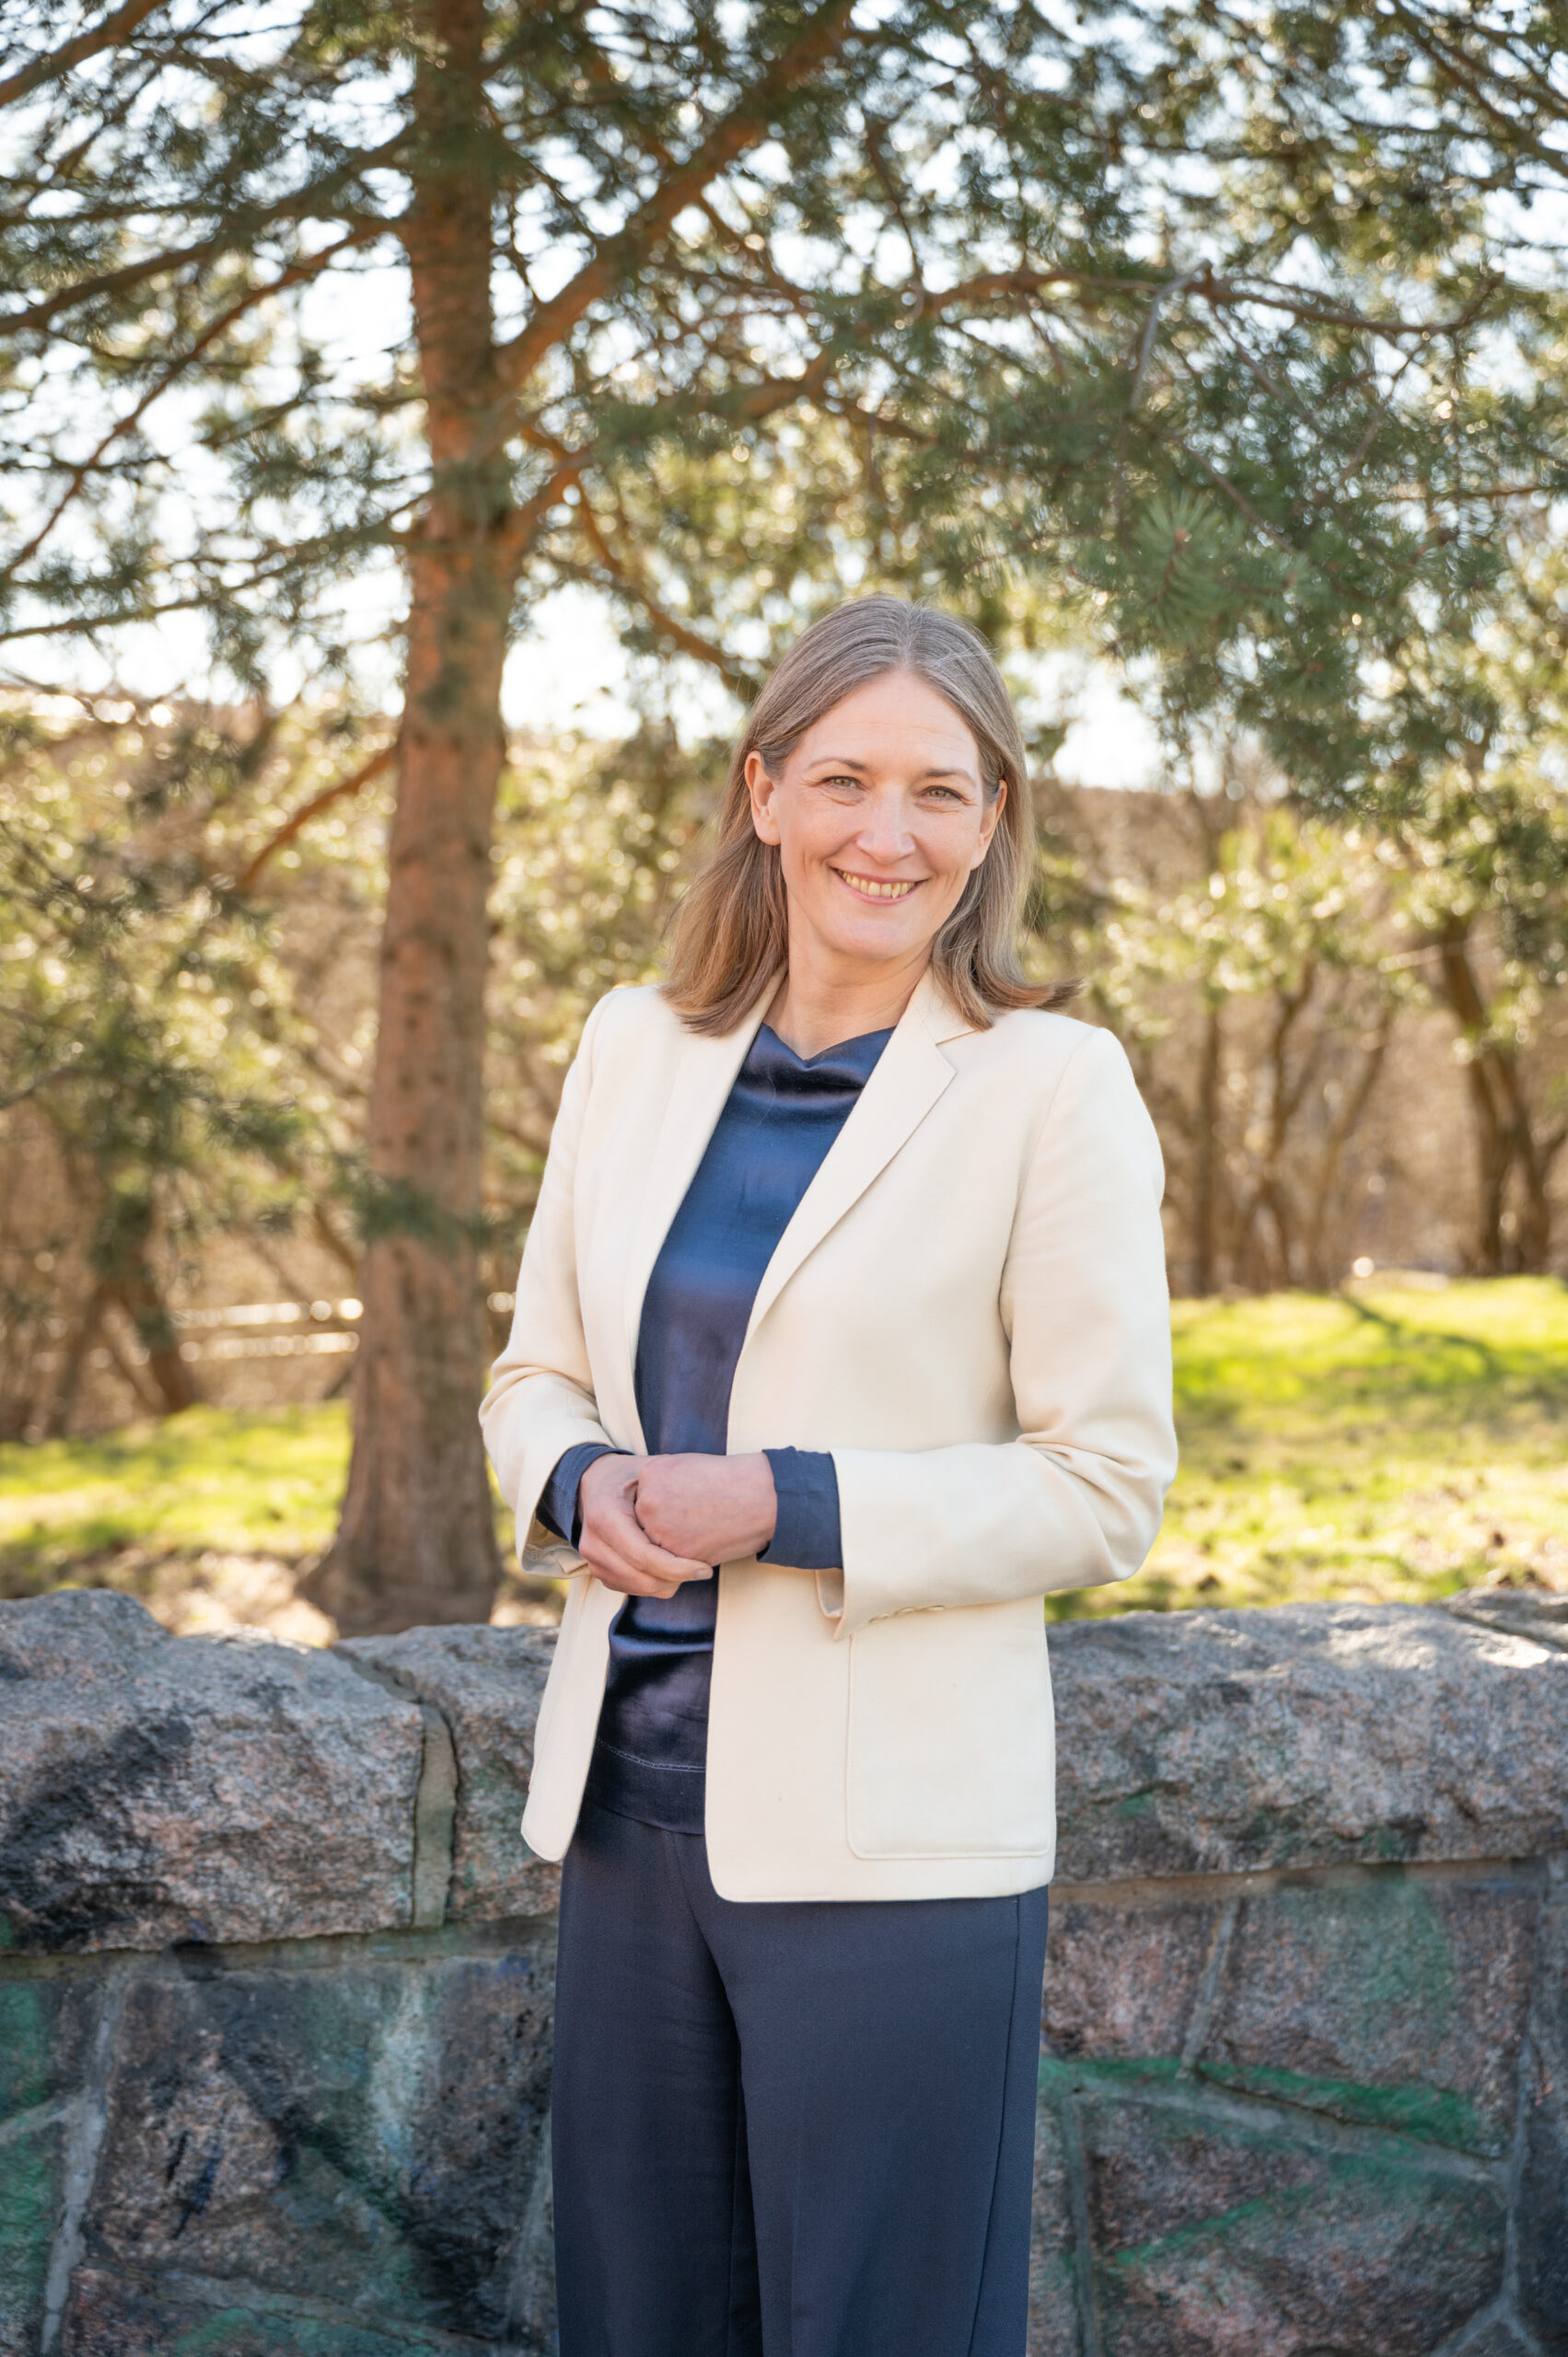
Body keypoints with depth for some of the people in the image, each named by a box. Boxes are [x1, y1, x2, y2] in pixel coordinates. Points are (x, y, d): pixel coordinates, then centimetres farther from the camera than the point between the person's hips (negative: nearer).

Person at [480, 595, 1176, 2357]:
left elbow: (1108, 1485, -7)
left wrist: (788, 1504, -17)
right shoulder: (633, 1046, 8)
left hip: (888, 1833, -5)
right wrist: (580, 1482, -8)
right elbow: (537, 1370, 15)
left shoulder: (1052, 1089, -7)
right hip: (631, 1797, 5)